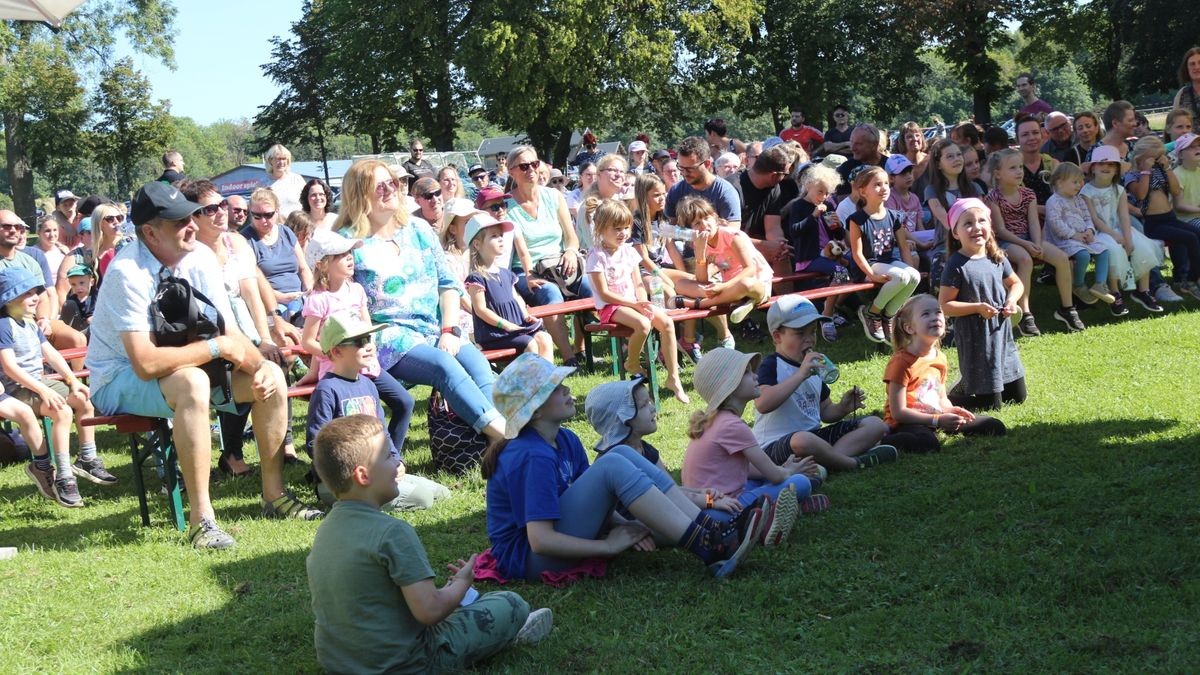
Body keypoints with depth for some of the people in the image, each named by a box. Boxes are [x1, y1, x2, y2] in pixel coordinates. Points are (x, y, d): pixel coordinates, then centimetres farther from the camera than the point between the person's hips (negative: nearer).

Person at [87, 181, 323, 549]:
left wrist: (259, 364, -23)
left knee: (271, 376, -7)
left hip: (185, 366, 7)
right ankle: (201, 518, -34)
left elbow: (232, 333, -1)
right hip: (118, 381, -7)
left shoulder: (200, 257, -5)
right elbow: (145, 364, -34)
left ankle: (274, 495, 4)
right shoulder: (127, 273, -26)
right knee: (191, 383, -38)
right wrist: (217, 347, -26)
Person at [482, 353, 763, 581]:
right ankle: (710, 550, -24)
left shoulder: (566, 441, 7)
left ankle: (714, 531, -11)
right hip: (528, 559, -9)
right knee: (613, 466, -23)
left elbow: (592, 500, 13)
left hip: (558, 537, 9)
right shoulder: (533, 458, -22)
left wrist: (624, 525, -8)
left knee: (623, 454, -3)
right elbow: (540, 541, -28)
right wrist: (609, 546, -19)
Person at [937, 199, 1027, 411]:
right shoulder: (956, 265, -16)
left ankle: (971, 384, 35)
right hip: (975, 337, -7)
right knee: (990, 404, -1)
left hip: (1001, 331, 7)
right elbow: (944, 306, -16)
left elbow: (1016, 284, 18)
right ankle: (955, 393, 24)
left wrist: (1012, 300, -3)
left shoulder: (997, 258, 3)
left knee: (1018, 396, 17)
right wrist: (977, 308, -24)